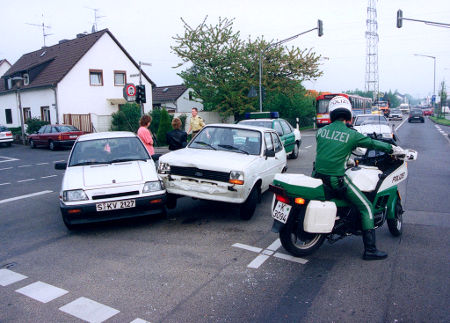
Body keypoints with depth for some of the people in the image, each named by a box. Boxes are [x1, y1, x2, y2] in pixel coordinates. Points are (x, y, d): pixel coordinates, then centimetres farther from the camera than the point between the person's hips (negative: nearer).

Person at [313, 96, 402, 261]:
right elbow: (372, 143, 5)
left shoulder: (320, 131, 7)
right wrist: (393, 148, 24)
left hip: (318, 176, 6)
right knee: (367, 208, 7)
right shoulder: (352, 134, -7)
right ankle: (370, 250, 8)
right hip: (337, 179, -6)